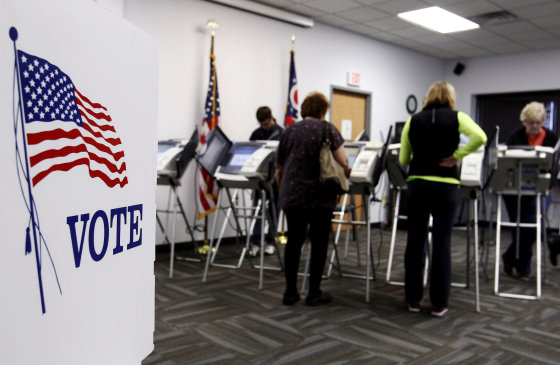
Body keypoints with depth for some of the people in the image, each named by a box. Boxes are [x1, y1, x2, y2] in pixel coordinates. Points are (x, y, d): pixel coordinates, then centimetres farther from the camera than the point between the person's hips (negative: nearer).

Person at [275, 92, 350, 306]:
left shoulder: (289, 131, 12)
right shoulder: (327, 129, 1)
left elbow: (278, 169, 16)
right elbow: (343, 163, -9)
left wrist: (283, 191, 30)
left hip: (293, 196, 3)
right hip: (320, 197, -3)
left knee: (294, 242, 11)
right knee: (319, 243, 8)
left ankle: (290, 292, 14)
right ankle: (314, 293, 14)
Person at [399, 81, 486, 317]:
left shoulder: (413, 120, 8)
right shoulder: (456, 117, 1)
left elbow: (403, 159, 10)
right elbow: (479, 137, -18)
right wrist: (456, 155, -7)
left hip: (416, 184, 2)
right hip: (445, 185, -2)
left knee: (415, 241, 8)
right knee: (441, 243, 4)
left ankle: (413, 299, 15)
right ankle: (438, 303, 10)